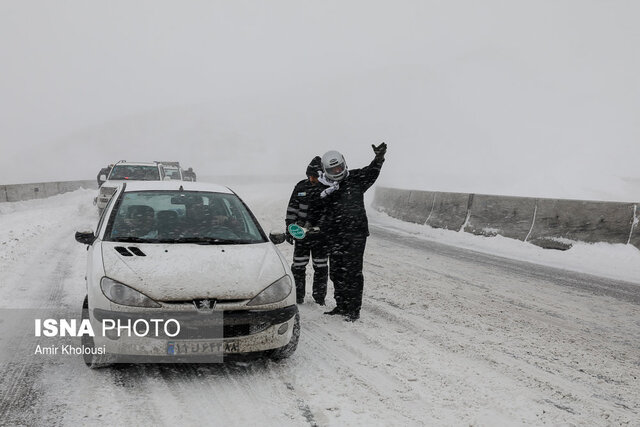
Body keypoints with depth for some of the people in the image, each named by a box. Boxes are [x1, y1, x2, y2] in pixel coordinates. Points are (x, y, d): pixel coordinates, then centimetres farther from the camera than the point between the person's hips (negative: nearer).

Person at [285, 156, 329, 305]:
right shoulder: (300, 187, 6)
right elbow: (292, 208, 9)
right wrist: (289, 228, 4)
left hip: (321, 234, -1)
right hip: (301, 232, 1)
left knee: (321, 267, 6)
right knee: (298, 266, 5)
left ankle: (319, 296, 18)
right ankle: (298, 295, 18)